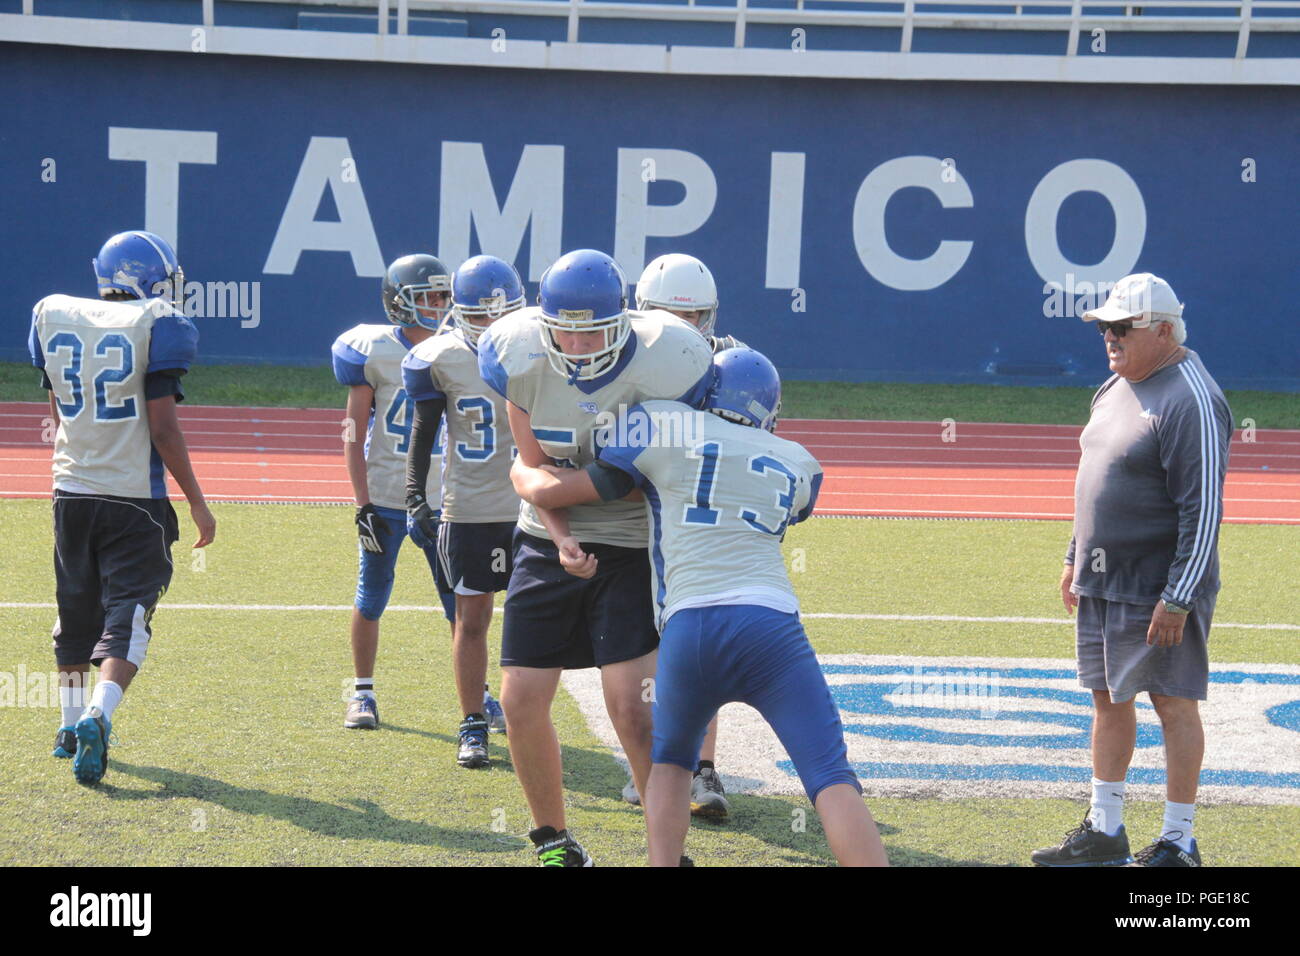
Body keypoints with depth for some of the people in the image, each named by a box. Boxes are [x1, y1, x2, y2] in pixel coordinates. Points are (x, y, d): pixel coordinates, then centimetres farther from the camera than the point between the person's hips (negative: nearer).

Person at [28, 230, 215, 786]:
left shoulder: (53, 317, 6)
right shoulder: (156, 326, -10)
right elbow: (164, 429, -12)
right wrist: (197, 504, -5)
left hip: (71, 491, 5)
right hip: (134, 498, -5)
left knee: (76, 612, 19)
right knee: (127, 617, -4)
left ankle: (71, 726, 29)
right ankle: (96, 717, -23)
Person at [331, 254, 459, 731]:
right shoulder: (376, 352, -6)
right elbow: (354, 432, -3)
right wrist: (362, 503, -8)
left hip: (442, 499, 3)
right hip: (385, 498, -3)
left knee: (462, 602, 3)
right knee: (371, 600, 5)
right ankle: (362, 693, 18)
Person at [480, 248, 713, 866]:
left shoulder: (664, 364, -22)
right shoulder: (520, 357, -13)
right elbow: (534, 465, -2)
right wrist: (561, 537, -17)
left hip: (634, 544, -4)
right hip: (550, 541, 4)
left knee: (632, 708, -14)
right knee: (521, 702, 3)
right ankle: (554, 841, 24)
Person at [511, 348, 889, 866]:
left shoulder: (660, 428, 15)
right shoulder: (796, 465, 24)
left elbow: (547, 490, 17)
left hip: (688, 625, 0)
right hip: (771, 624, 0)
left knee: (671, 761, 24)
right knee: (833, 782, -3)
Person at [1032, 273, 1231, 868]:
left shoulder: (1190, 402, -18)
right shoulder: (1116, 388, 11)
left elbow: (1204, 509, -21)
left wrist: (1177, 599, -23)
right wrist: (1076, 559, 22)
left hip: (1159, 588, -9)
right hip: (1102, 584, 9)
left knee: (1174, 705, -1)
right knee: (1108, 699, 14)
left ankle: (1178, 842, 7)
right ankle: (1104, 831, 24)